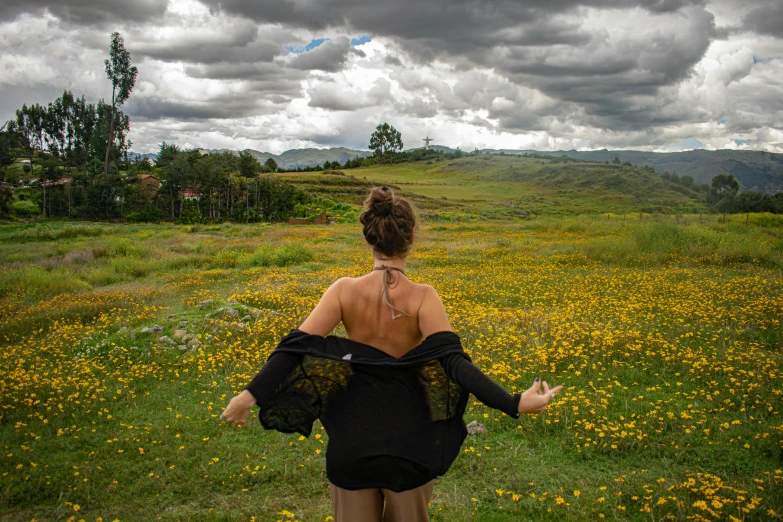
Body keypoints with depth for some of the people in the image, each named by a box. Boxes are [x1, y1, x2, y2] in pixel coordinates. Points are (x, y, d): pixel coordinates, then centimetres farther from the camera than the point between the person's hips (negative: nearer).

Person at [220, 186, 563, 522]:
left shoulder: (344, 291, -10)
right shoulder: (422, 297, -17)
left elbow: (297, 347, -15)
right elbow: (452, 360, -26)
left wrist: (251, 395, -12)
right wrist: (514, 404, -27)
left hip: (354, 433, 2)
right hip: (409, 433, -1)